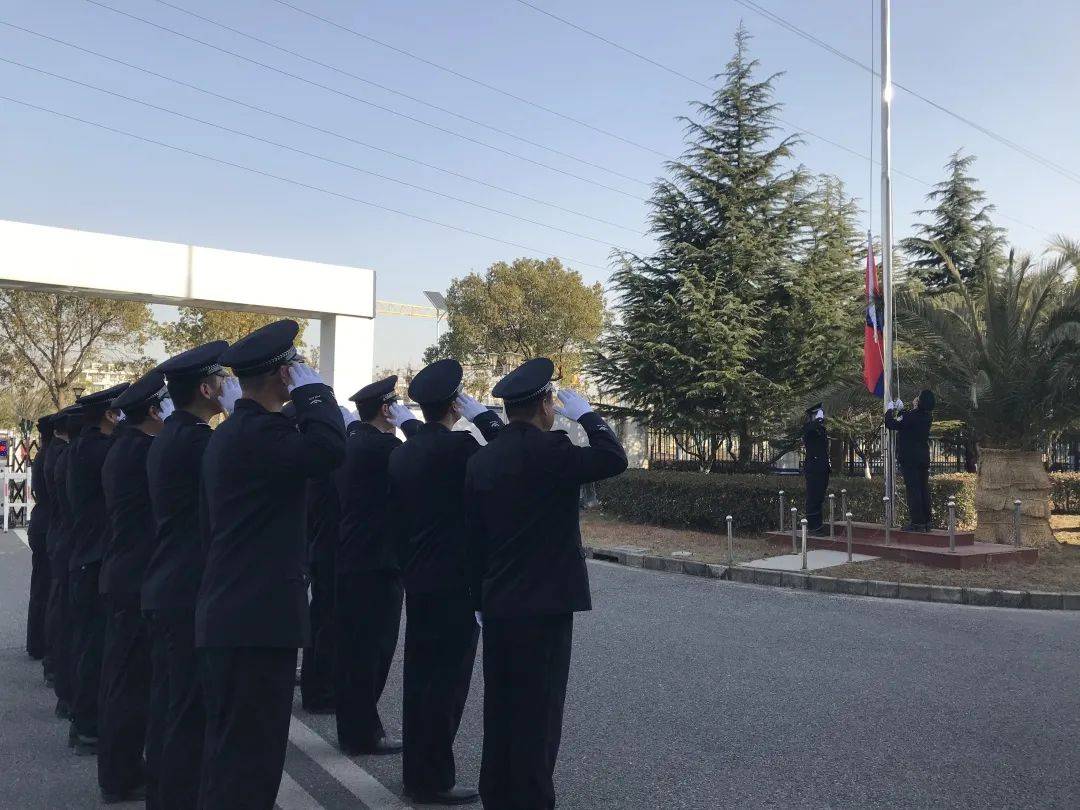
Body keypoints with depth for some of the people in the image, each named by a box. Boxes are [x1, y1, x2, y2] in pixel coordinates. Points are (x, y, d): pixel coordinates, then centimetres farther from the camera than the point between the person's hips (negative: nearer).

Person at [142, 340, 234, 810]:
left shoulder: (167, 438, 12)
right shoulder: (197, 440, -18)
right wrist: (238, 412, -10)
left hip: (164, 589, 10)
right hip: (192, 592, -10)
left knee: (167, 700, 17)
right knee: (192, 708, -2)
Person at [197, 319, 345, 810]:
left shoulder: (235, 430, 16)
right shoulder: (256, 431, -17)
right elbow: (329, 448, -31)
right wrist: (311, 388, -16)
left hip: (235, 617, 10)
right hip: (255, 620, -10)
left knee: (234, 752, 19)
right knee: (247, 757, -3)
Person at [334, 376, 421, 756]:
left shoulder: (352, 441, 10)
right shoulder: (379, 447, -18)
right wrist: (409, 421, -6)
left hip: (349, 562, 10)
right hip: (376, 565, -10)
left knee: (353, 649, 16)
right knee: (372, 651, 0)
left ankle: (352, 729, 27)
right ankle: (363, 734, 10)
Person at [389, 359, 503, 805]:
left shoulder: (402, 452, 8)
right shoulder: (458, 446, -17)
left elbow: (395, 513, 12)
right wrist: (484, 416, -7)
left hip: (418, 581, 8)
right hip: (455, 584, -8)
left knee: (420, 677, 15)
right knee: (446, 682, 0)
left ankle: (416, 772, 26)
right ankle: (434, 780, 8)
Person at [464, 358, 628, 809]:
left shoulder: (481, 460, 5)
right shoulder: (550, 451, -15)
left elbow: (473, 540, 8)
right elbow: (615, 459, -11)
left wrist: (479, 601, 16)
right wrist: (584, 414, -1)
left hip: (498, 606, 7)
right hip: (545, 604, -6)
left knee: (500, 708, 15)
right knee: (538, 713, 2)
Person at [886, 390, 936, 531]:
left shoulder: (912, 416, -20)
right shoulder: (927, 417, 6)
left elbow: (891, 424, -15)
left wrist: (890, 411, 0)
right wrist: (900, 410, 27)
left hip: (909, 459, -8)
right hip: (924, 458, 8)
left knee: (913, 489, -6)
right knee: (924, 489, 11)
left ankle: (916, 522, -6)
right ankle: (927, 521, 16)